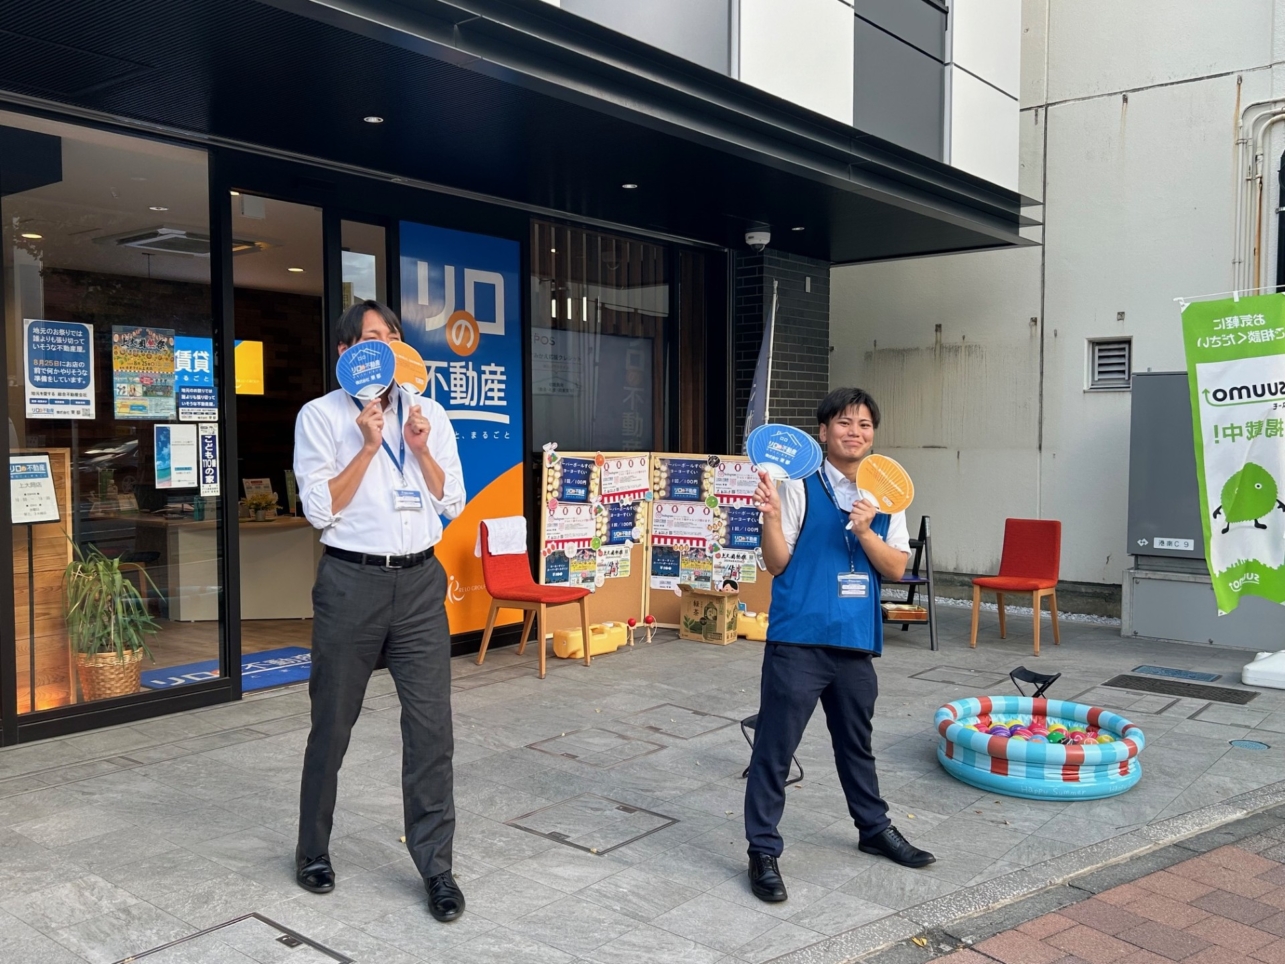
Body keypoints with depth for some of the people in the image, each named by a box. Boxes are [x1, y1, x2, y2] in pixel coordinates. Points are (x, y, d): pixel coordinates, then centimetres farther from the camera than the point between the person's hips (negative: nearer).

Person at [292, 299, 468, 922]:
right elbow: (321, 509, -8)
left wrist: (420, 448, -8)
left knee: (431, 727, -1)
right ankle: (313, 852, 31)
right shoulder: (321, 416, 0)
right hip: (352, 583, -2)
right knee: (332, 726, 11)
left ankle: (435, 865, 10)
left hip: (420, 581, 2)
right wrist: (369, 445, -13)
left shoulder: (429, 415, 9)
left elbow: (452, 505, 6)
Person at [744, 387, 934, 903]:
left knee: (856, 742, 23)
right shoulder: (799, 486, -8)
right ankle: (763, 851, 13)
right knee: (774, 748, 0)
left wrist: (866, 531, -15)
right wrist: (771, 515, -24)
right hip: (798, 638, -5)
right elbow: (777, 564, -8)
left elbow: (896, 568, 2)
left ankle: (874, 828, 42)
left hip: (856, 639, 5)